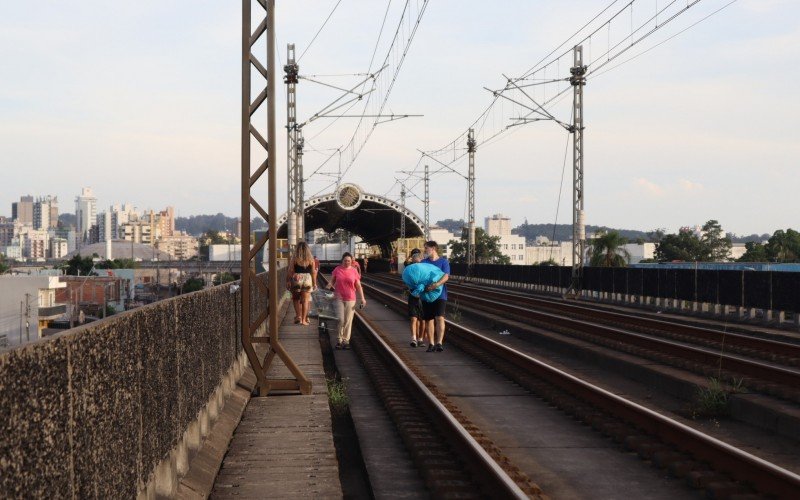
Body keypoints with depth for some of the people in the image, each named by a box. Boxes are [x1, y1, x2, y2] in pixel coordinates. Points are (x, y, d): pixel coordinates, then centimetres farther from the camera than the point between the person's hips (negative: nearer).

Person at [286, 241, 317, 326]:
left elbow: (290, 271, -4)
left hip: (296, 279, -1)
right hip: (307, 279, 1)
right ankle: (304, 319, 5)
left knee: (296, 299, 14)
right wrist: (314, 283, 10)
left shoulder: (294, 258, -4)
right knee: (305, 300, 6)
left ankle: (298, 317, 4)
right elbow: (313, 272, 2)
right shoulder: (311, 259, 0)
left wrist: (288, 282, 2)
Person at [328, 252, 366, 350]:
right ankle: (339, 339, 8)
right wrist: (330, 286, -13)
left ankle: (346, 340, 13)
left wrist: (362, 298, -2)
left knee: (348, 321, 3)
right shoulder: (337, 270, 0)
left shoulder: (354, 271, 1)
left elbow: (358, 286, 4)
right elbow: (332, 281, 9)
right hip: (339, 298, -1)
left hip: (350, 299, 1)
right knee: (340, 319, -6)